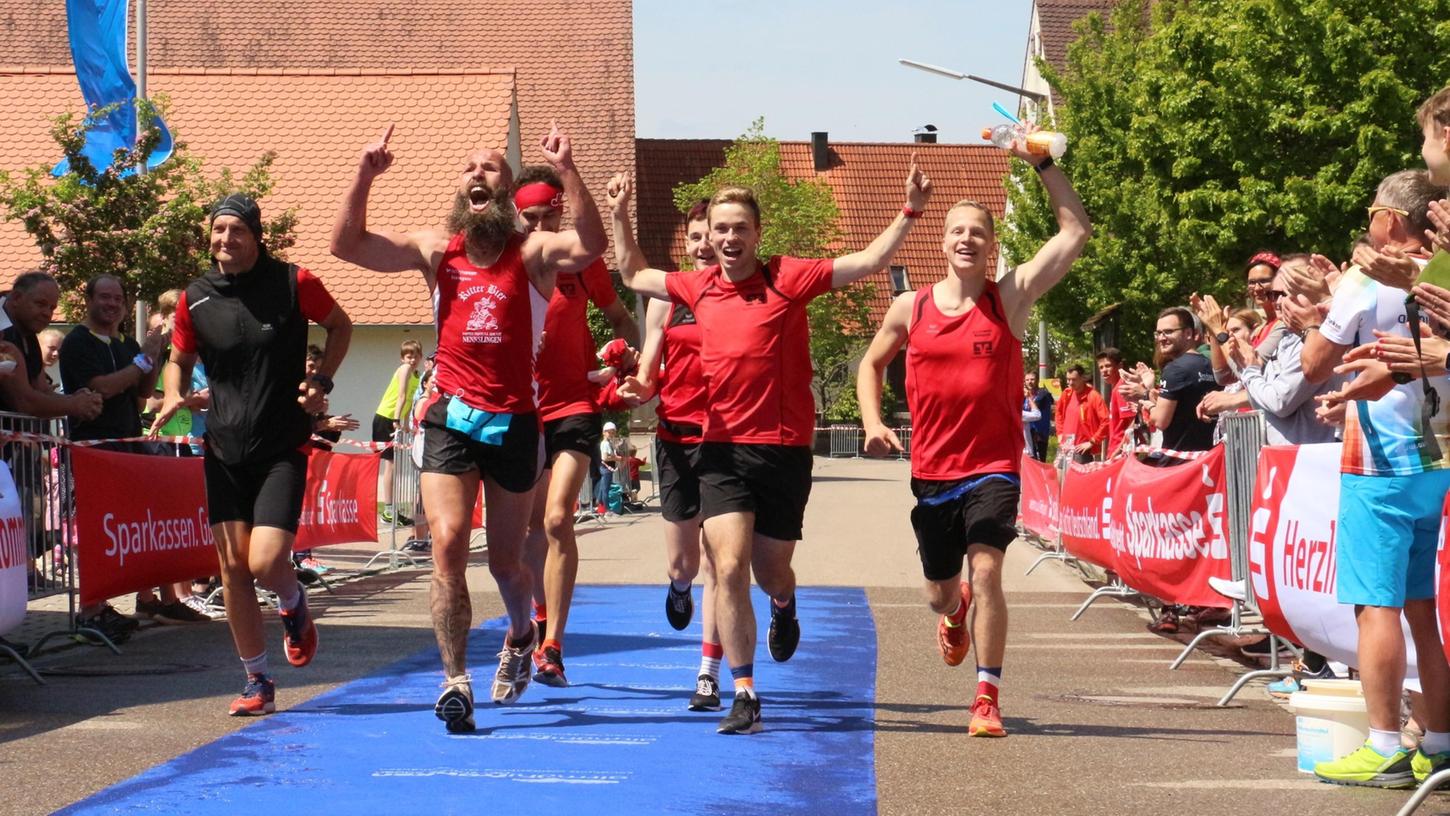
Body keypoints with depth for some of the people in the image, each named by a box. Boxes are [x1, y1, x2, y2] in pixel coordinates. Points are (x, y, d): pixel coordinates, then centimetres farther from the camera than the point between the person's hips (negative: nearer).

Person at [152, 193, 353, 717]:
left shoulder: (293, 283, -4)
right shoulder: (194, 299, 2)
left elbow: (340, 325, 12)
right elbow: (179, 359, 17)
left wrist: (321, 381, -1)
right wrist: (173, 396, -4)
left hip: (283, 448, -3)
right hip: (223, 450, 3)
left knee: (265, 562, -15)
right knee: (232, 566, 0)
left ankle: (294, 607, 22)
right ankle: (257, 683, 13)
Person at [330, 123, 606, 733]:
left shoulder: (532, 253, -4)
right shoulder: (436, 250, 5)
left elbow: (591, 245, -24)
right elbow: (347, 245, -1)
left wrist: (566, 172, -33)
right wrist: (365, 176, -14)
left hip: (514, 423, -1)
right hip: (450, 420, 1)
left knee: (505, 560, 11)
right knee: (448, 545, -13)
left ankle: (520, 636, 44)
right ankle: (455, 680, -7)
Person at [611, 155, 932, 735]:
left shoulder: (787, 278, -3)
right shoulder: (698, 288, 8)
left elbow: (870, 261, -5)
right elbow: (634, 275, 26)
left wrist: (909, 211, -13)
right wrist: (620, 216, 20)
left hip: (784, 450, -2)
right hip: (723, 451, 2)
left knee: (770, 572, 11)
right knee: (729, 568, -12)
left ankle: (784, 608, 51)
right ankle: (744, 696, -5)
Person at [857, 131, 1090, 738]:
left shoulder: (1010, 298, -3)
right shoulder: (910, 309, 2)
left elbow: (1077, 231, -9)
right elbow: (871, 363, 18)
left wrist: (1041, 164, -12)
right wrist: (873, 422, 2)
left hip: (994, 465, -3)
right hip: (931, 470, 3)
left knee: (985, 570, -21)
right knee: (939, 591, 15)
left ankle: (988, 695, -13)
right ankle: (955, 613, 54)